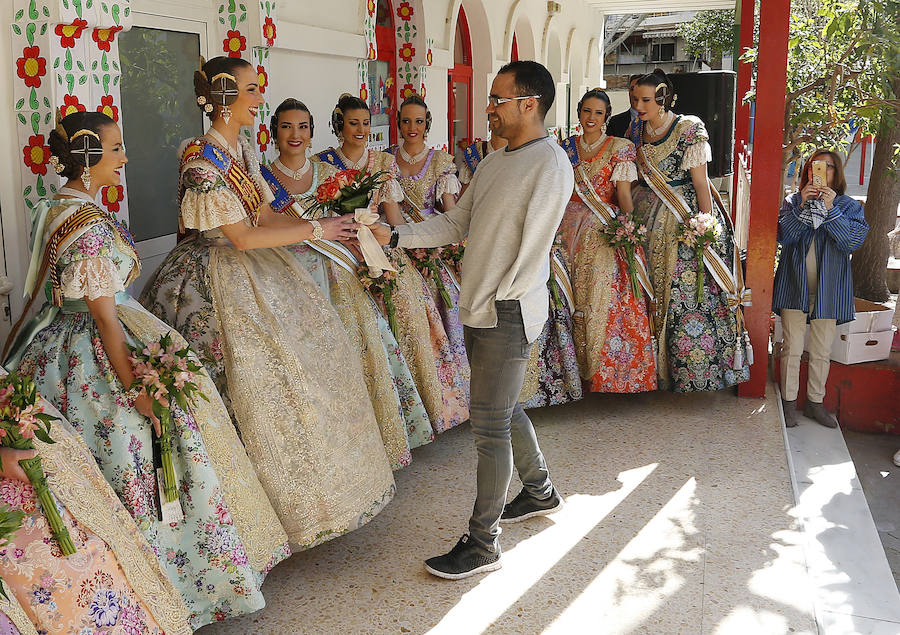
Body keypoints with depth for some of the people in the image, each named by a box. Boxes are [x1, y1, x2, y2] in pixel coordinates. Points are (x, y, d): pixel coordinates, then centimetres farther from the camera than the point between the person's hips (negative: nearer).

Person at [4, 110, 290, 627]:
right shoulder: (89, 223, -22)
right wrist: (134, 388, -22)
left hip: (64, 344, 10)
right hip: (98, 352, -10)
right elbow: (104, 316, -23)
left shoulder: (54, 208, 9)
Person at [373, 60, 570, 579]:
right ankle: (540, 492, 41)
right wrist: (395, 236, 5)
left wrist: (500, 302, -16)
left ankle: (483, 542, 7)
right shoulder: (494, 162, 16)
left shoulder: (550, 163, -13)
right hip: (481, 308, 9)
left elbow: (531, 249, -18)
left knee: (490, 423, -4)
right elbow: (457, 224, 15)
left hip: (509, 313, -9)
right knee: (505, 407, 20)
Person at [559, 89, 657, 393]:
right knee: (575, 298, 4)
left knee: (604, 298, -7)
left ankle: (605, 371, 4)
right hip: (571, 231, 4)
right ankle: (579, 367, 14)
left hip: (606, 233, -4)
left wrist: (628, 220, -26)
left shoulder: (620, 148, -1)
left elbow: (624, 191, -9)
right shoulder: (567, 148, 12)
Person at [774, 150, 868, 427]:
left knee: (822, 351, 9)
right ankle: (789, 402, 13)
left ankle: (815, 402, 23)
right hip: (794, 286, -1)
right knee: (792, 347, 0)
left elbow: (853, 241, -10)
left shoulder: (849, 206, 5)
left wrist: (830, 210, -17)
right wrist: (802, 205, -16)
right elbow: (783, 236, -8)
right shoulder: (792, 202, 6)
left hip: (828, 289, 1)